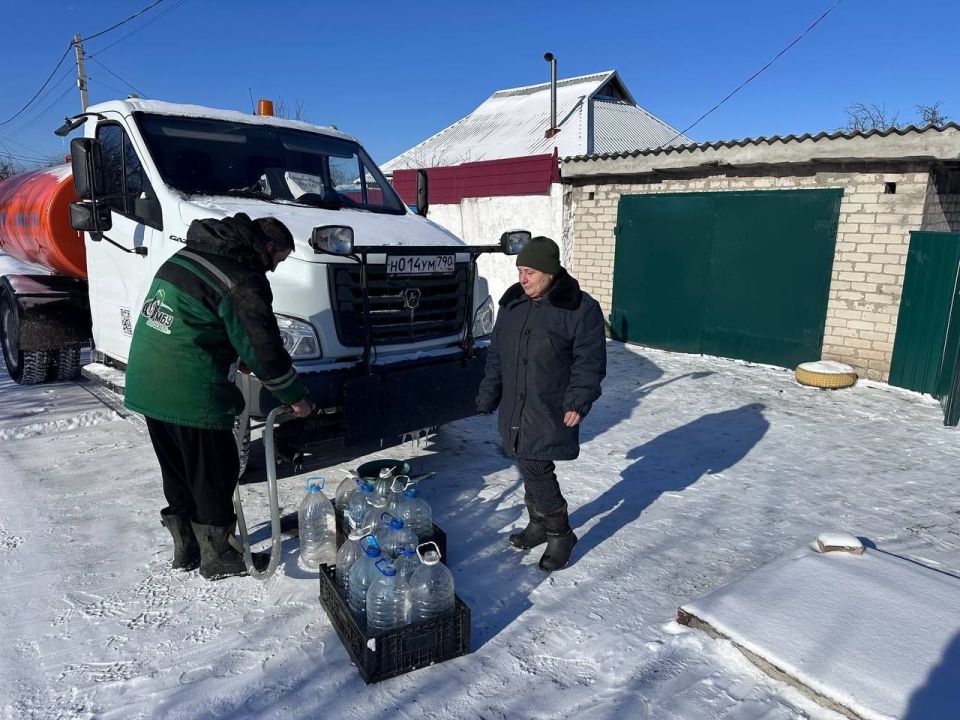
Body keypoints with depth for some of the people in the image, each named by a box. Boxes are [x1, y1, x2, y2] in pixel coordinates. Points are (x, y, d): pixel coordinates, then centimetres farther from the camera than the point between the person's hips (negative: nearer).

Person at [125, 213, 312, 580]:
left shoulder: (186, 255, 13)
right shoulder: (244, 280, -14)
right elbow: (263, 347, -13)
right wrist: (295, 396, -1)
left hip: (145, 382, 9)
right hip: (190, 394, -9)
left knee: (177, 473, 21)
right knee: (213, 475, 7)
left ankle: (185, 548, 35)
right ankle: (219, 556, 21)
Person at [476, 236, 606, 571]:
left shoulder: (580, 308, -10)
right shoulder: (512, 303, 8)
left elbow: (590, 363, -10)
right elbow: (496, 355, 14)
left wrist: (578, 403, -19)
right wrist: (488, 396, 11)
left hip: (551, 412, -6)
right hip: (516, 409, 6)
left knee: (536, 469, -8)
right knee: (530, 467, 16)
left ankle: (560, 534, 12)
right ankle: (539, 524, 36)